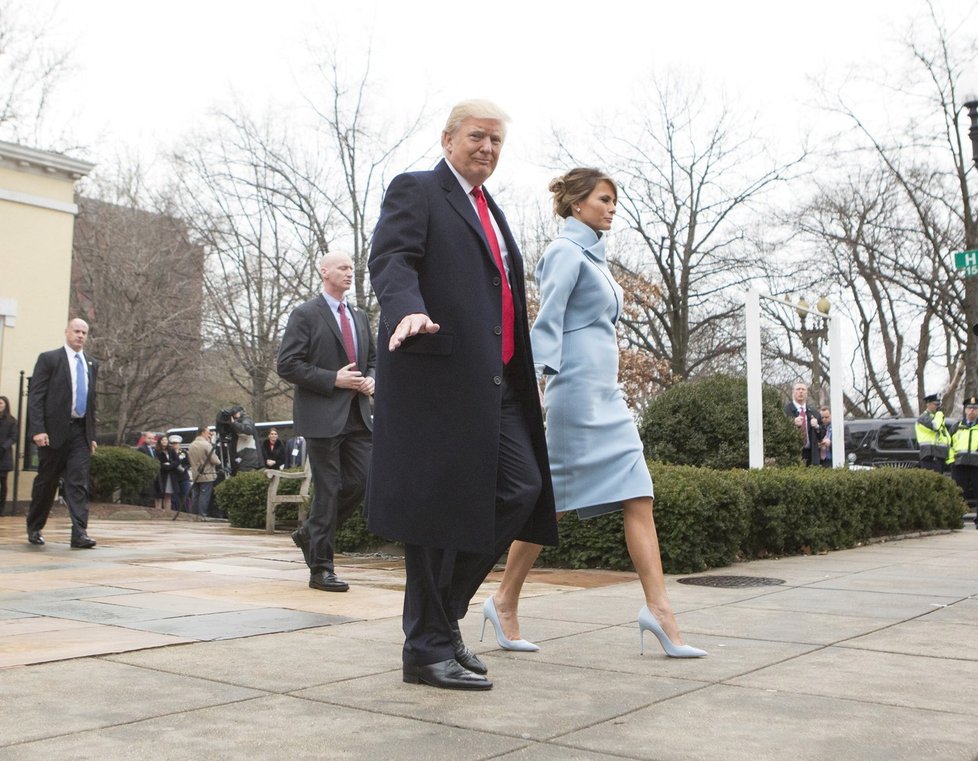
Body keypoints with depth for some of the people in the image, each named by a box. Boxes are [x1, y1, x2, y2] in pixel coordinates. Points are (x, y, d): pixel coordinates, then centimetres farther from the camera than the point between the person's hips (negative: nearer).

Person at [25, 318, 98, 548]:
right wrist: (37, 430, -16)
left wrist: (92, 434, 14)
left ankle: (79, 533, -11)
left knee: (79, 482, -6)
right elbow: (35, 396, -7)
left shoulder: (91, 365, 15)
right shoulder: (49, 359, -1)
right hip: (54, 431, -4)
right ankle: (34, 528, 26)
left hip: (81, 431, 4)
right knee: (46, 481, 8)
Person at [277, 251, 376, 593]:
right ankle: (321, 568, 7)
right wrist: (333, 379, -16)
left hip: (357, 415, 6)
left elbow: (373, 358, 26)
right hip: (322, 416, -6)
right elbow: (287, 364, -10)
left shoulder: (359, 316, 17)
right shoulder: (305, 315, -4)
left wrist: (371, 379, 3)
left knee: (362, 482, 2)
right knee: (328, 490, -4)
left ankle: (310, 533, 25)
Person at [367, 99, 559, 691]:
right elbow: (391, 260, -14)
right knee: (439, 507, -4)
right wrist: (408, 310, -35)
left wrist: (525, 375, 23)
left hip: (495, 384, 8)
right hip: (438, 376, -8)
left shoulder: (492, 213, 26)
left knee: (521, 488, 2)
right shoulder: (415, 191, 2)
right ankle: (429, 647, 8)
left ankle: (443, 606, 16)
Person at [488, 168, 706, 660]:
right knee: (549, 500, -3)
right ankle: (505, 603, 10)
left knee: (638, 497, -1)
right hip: (578, 388, -9)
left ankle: (658, 609, -2)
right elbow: (547, 324, -13)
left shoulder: (593, 255, 21)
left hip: (606, 395, 9)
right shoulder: (566, 251, -5)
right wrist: (541, 384, -21)